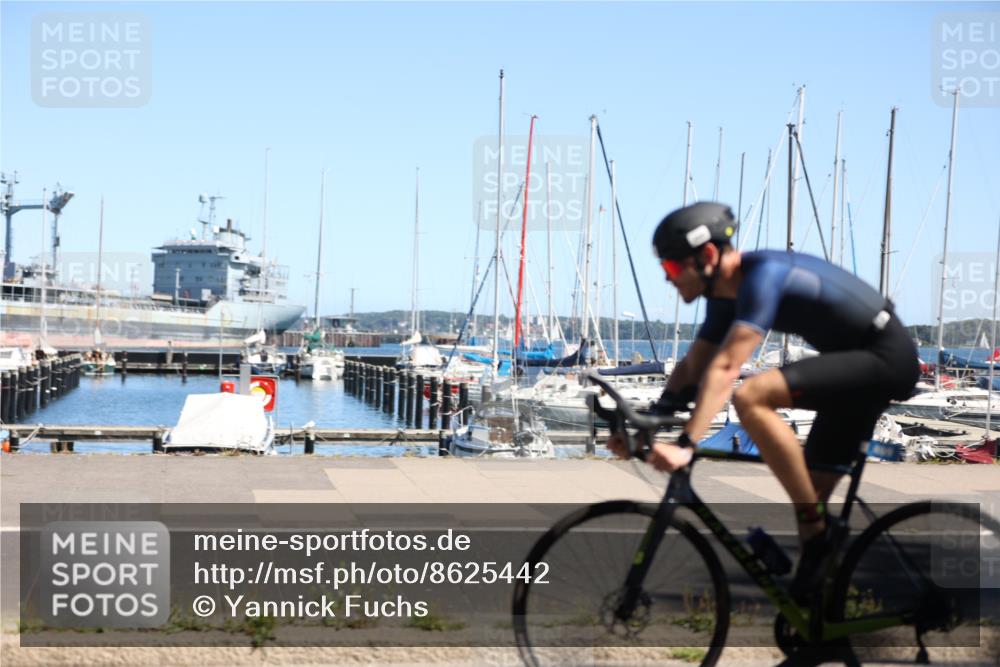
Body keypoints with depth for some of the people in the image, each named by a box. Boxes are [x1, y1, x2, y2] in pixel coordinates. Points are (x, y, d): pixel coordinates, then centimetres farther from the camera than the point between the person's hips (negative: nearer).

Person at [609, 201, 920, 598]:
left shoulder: (763, 275, -24)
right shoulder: (727, 294, 4)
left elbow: (725, 369, -33)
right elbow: (692, 367, 9)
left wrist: (685, 445, -38)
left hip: (885, 357, -10)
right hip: (860, 363, 10)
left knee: (751, 398, -26)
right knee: (812, 489, 10)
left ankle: (816, 529, -17)